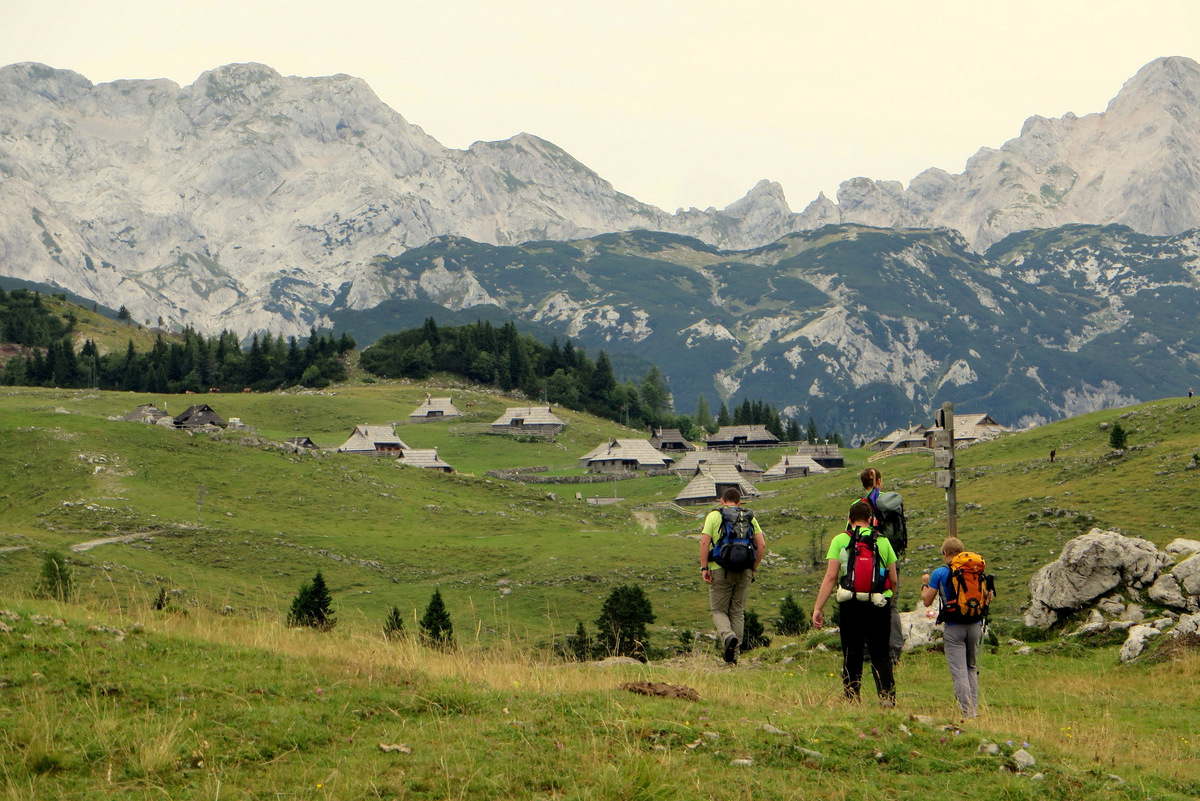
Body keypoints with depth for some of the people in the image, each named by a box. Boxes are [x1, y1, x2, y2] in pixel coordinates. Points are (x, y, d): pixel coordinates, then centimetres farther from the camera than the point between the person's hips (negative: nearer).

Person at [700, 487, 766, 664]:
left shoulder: (714, 515, 2)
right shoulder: (749, 518, 10)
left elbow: (704, 542, -9)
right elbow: (762, 545, 2)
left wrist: (704, 568, -6)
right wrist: (753, 569, 10)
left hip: (720, 570, -2)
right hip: (744, 571, 3)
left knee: (719, 610, 9)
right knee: (738, 612, 12)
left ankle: (728, 635, -22)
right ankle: (733, 656, 9)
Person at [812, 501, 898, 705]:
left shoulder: (840, 540, 1)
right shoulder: (883, 541, 6)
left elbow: (830, 577, -6)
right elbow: (894, 580, 9)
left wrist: (818, 608, -4)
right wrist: (888, 603, 27)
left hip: (851, 603, -1)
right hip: (879, 603, 1)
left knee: (852, 655, 9)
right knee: (880, 654, 8)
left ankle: (852, 699, 9)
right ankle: (887, 696, -5)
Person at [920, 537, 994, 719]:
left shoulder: (940, 573, -5)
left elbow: (927, 601, -1)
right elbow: (987, 597, 8)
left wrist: (925, 584, 16)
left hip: (954, 627, -4)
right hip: (975, 625, 4)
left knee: (959, 672, -3)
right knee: (972, 668, 18)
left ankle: (968, 712, -10)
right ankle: (974, 708, 16)